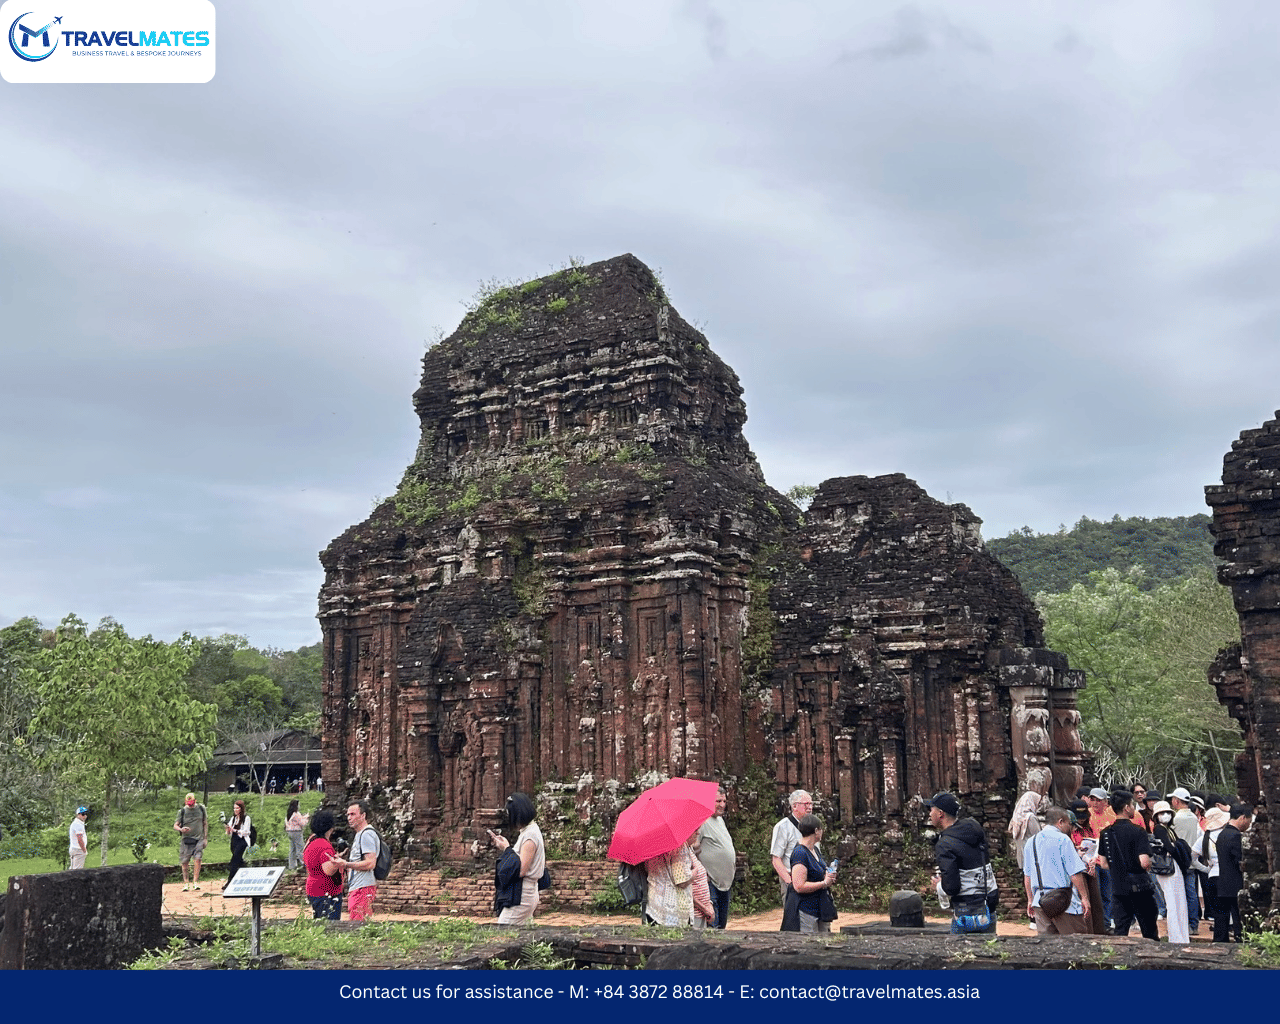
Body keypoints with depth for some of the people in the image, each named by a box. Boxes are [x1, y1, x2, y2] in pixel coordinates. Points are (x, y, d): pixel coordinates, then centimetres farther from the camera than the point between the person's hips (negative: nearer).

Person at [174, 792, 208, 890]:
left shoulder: (201, 809, 4)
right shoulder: (182, 811, 0)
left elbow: (205, 824, 12)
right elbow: (175, 826, 0)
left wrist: (205, 838, 8)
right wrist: (181, 829, -23)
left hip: (199, 838, 0)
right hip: (186, 839, 0)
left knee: (197, 859, -14)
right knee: (185, 862, 1)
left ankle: (195, 882, -10)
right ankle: (186, 883, 14)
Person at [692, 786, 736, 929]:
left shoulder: (720, 820, 17)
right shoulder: (701, 821, -14)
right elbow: (692, 849, -20)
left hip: (725, 882, 10)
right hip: (710, 881, -9)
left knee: (721, 925, 14)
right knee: (712, 925, -10)